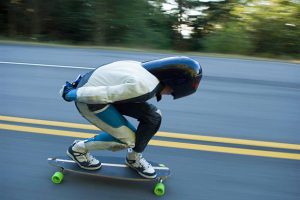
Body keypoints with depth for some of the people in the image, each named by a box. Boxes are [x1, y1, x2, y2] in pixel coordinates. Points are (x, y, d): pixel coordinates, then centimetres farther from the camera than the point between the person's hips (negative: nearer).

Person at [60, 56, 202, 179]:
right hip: (88, 99, -8)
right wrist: (72, 95, -13)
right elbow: (96, 95, -32)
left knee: (153, 117, -1)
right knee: (127, 140, -7)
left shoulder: (147, 68, -6)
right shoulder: (143, 87, -33)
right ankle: (78, 148, 13)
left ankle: (133, 158, 19)